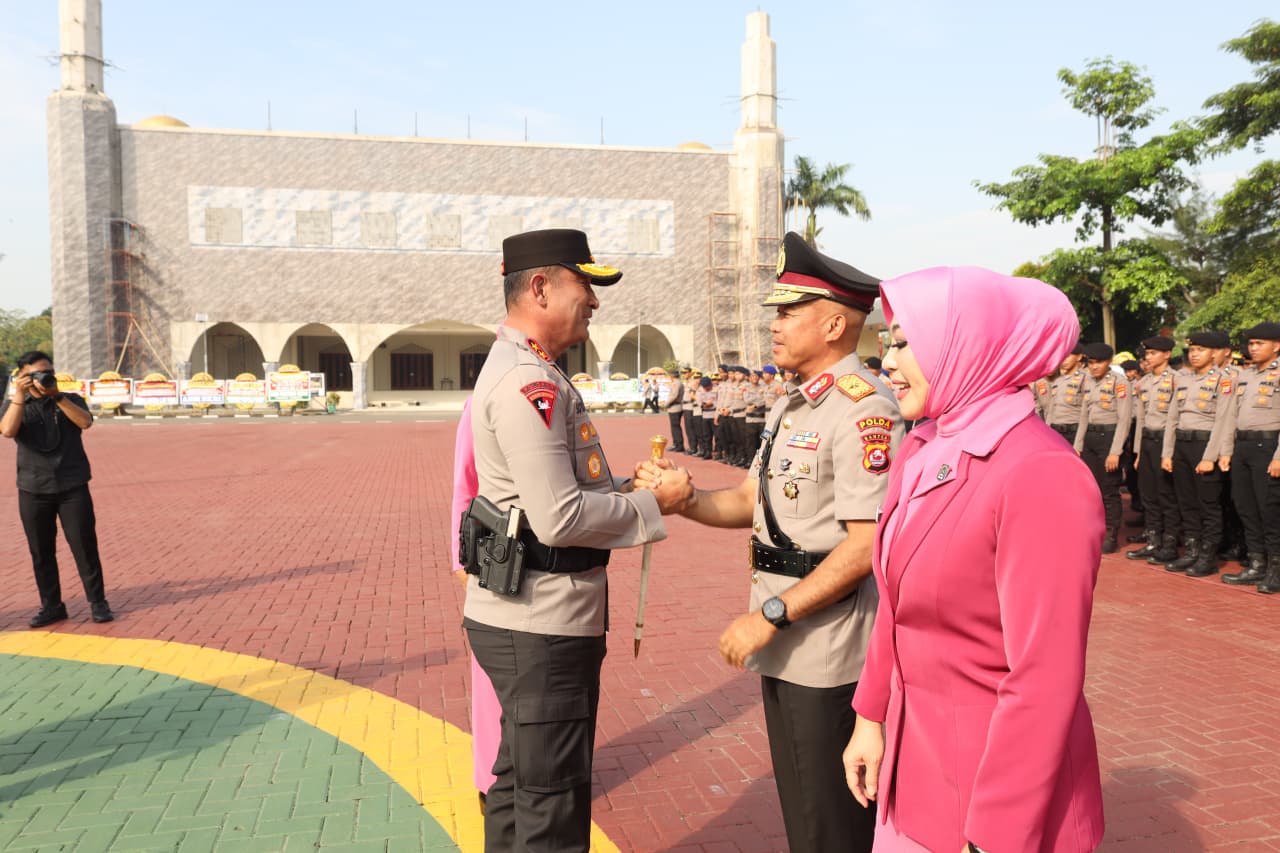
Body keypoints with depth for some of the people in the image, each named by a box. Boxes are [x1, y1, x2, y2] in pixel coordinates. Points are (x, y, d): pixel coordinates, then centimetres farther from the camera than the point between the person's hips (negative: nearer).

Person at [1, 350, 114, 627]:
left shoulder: (71, 400, 9)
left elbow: (85, 422, -12)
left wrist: (57, 396, -17)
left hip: (73, 487, -1)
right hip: (33, 490, 1)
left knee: (84, 546, -2)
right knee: (41, 551, 6)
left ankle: (97, 603, 5)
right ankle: (51, 606, 16)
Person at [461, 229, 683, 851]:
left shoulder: (516, 369, 13)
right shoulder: (530, 383, -20)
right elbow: (560, 519, -24)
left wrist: (625, 487, 6)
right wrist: (651, 504, -12)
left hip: (522, 617, 10)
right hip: (541, 625, -10)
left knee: (519, 787, 24)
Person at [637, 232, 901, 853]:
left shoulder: (863, 410, -19)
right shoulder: (792, 406, 12)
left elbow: (867, 545, -23)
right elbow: (751, 500, 14)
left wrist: (771, 615, -22)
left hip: (830, 646, -9)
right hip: (788, 642, 9)